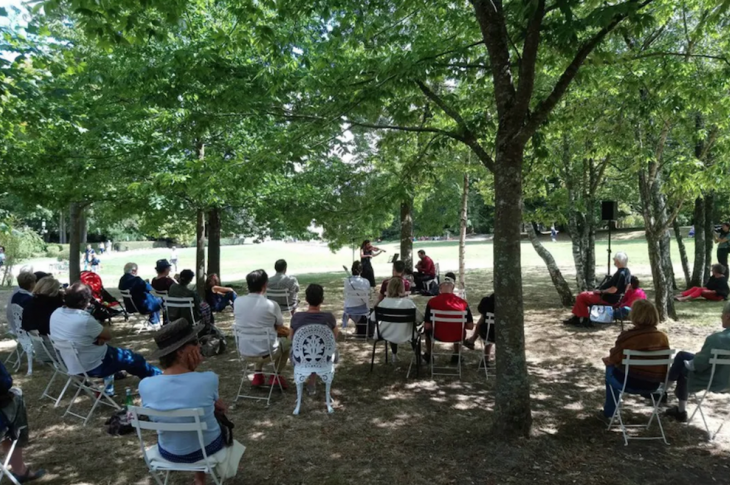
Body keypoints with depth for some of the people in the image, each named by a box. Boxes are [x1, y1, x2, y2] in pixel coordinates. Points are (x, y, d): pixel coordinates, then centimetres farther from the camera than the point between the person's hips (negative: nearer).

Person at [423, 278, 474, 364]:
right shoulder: (463, 302, -11)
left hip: (438, 335, -1)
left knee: (427, 329, 34)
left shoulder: (432, 301, -15)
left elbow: (427, 326, -13)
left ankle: (428, 355, 48)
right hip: (457, 337, 1)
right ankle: (456, 356, 45)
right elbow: (470, 326, -8)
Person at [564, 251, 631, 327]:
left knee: (581, 297, -6)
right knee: (584, 294, 16)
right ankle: (576, 318, 13)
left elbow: (613, 290, -29)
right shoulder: (627, 271, 7)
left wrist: (601, 291, -13)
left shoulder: (620, 273, -25)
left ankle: (585, 319, 6)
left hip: (609, 298, -11)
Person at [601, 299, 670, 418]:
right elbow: (664, 362, 5)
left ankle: (609, 410, 38)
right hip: (653, 384, 5)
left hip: (630, 383, -5)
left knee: (610, 369, 28)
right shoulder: (663, 337, -7)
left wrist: (607, 359, 15)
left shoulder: (626, 336, -21)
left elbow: (614, 359, -7)